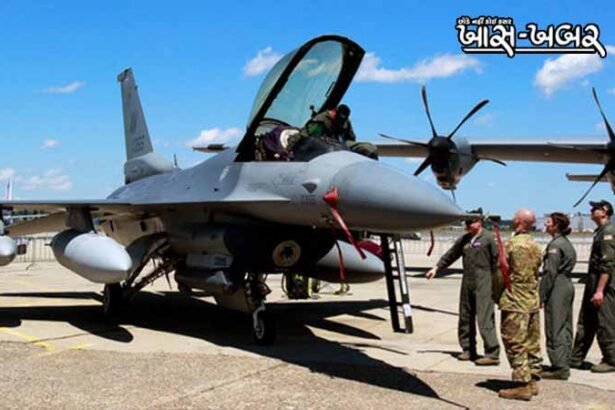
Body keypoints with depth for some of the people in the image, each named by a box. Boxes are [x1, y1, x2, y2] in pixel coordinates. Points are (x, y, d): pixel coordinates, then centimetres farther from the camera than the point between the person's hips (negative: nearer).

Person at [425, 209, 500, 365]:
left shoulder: (489, 238, -7)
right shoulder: (464, 239, 14)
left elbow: (497, 260, -10)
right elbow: (451, 255, 22)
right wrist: (437, 267, 19)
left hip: (483, 283, -7)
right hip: (467, 282, 7)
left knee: (485, 319, -10)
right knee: (465, 317, 12)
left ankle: (492, 354, -7)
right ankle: (468, 350, 23)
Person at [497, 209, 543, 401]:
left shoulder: (512, 244, -14)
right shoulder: (535, 246, 11)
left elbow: (501, 272, -10)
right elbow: (537, 272, 14)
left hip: (514, 302, -8)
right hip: (533, 301, 8)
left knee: (515, 345, -3)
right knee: (532, 343, 13)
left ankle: (523, 385, -3)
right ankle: (532, 381, 19)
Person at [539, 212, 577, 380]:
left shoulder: (555, 245, -15)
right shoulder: (566, 243, 13)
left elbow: (550, 272, -18)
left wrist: (541, 296, -15)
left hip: (557, 289, -10)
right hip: (567, 286, 10)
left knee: (555, 329, -4)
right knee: (565, 328, 13)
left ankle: (559, 367, -1)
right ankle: (563, 365, 20)